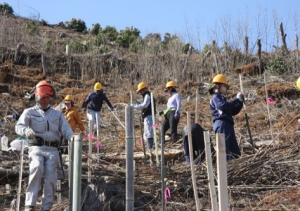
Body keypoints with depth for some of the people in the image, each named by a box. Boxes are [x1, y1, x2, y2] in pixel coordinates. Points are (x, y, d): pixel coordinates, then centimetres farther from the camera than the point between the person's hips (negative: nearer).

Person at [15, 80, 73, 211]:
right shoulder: (29, 112, 12)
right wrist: (27, 130, -29)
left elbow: (66, 130, 9)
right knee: (37, 167, -30)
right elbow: (19, 127, -4)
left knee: (50, 175, -17)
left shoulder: (57, 114, 20)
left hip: (52, 150, 2)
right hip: (36, 148, -2)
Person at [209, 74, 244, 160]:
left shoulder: (222, 98, 27)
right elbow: (223, 106, -23)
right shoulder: (216, 97, -2)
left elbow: (233, 111, 27)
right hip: (221, 124, -10)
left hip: (227, 125, 10)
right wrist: (237, 99, -16)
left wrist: (240, 101, 15)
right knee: (225, 150, -17)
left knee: (235, 152, 9)